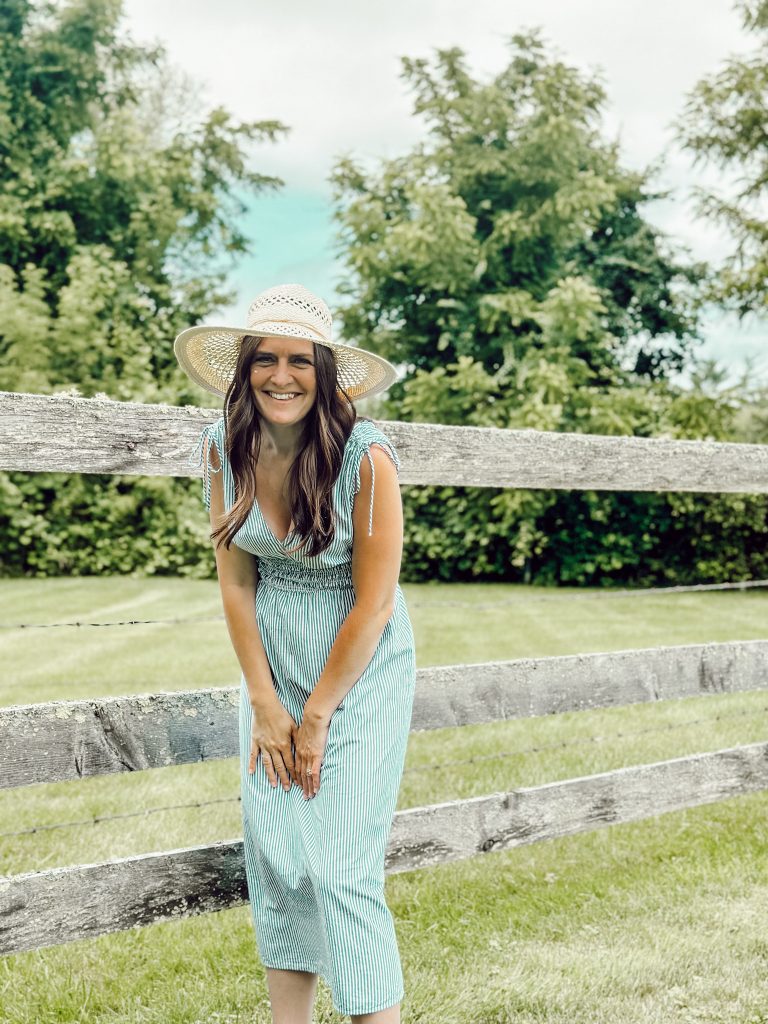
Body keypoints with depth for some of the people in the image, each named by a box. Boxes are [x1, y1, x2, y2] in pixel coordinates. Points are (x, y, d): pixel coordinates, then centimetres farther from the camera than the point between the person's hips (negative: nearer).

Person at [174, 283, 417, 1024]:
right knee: (274, 857, 6)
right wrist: (265, 704, -3)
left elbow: (374, 603, -16)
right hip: (269, 665, 4)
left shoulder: (366, 457, -21)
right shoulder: (223, 449, -6)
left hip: (360, 671, -4)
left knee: (342, 871, -7)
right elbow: (235, 582, -1)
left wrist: (317, 718, -10)